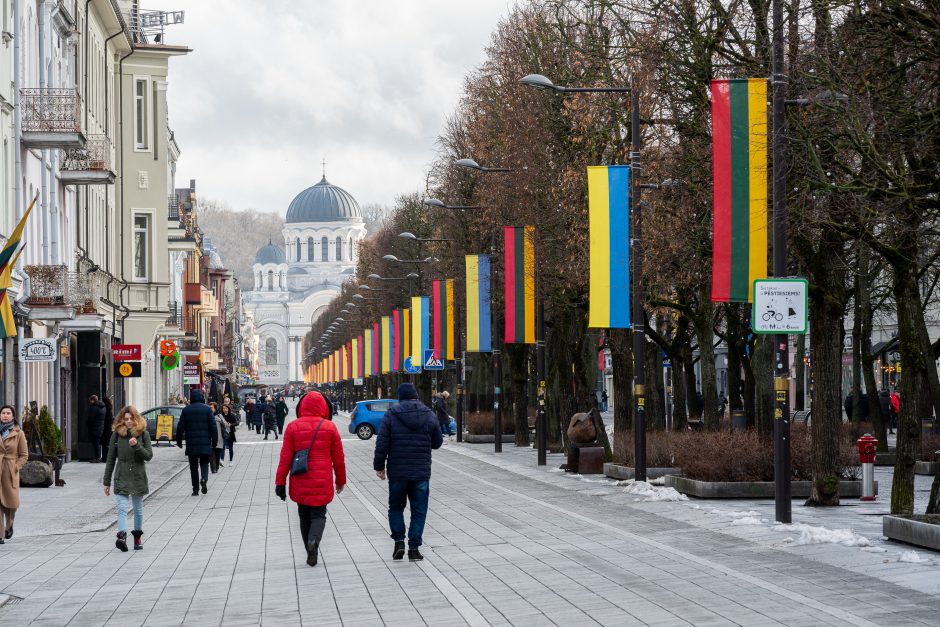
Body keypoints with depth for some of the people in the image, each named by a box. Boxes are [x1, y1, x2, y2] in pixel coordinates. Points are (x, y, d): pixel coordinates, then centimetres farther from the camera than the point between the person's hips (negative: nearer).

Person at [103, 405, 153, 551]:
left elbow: (149, 456, -4)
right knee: (122, 508, -15)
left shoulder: (143, 434, 0)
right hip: (121, 478, -1)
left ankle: (137, 537, 24)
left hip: (138, 477, 1)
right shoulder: (117, 434, 1)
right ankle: (122, 536, -28)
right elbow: (111, 459, 4)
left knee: (138, 509, 11)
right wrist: (107, 482, 3)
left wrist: (136, 446, -21)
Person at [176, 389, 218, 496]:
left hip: (191, 443, 0)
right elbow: (213, 427, -3)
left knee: (193, 466, 8)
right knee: (204, 462, 12)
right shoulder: (207, 409, -1)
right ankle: (204, 479, -17)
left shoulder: (186, 410, 1)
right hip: (205, 443, 0)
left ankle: (195, 489, 7)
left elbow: (180, 427, 1)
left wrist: (179, 441, 11)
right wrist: (214, 442, 4)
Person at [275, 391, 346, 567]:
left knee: (304, 515, 15)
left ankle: (311, 554, 15)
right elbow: (338, 458, 4)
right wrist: (340, 480, 17)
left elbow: (285, 458, -3)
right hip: (322, 483, -1)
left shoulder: (293, 427, -2)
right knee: (318, 514, 6)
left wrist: (280, 482, 3)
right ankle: (314, 540, -24)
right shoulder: (330, 427, -1)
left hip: (300, 484, 1)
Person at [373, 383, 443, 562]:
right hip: (422, 472, 1)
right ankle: (414, 548, 3)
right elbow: (437, 442, 9)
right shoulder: (429, 415, 0)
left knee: (396, 507, 16)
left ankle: (399, 541, 2)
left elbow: (382, 444, -7)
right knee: (419, 510, 7)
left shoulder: (391, 415, -5)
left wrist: (379, 466, 2)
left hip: (397, 471, -1)